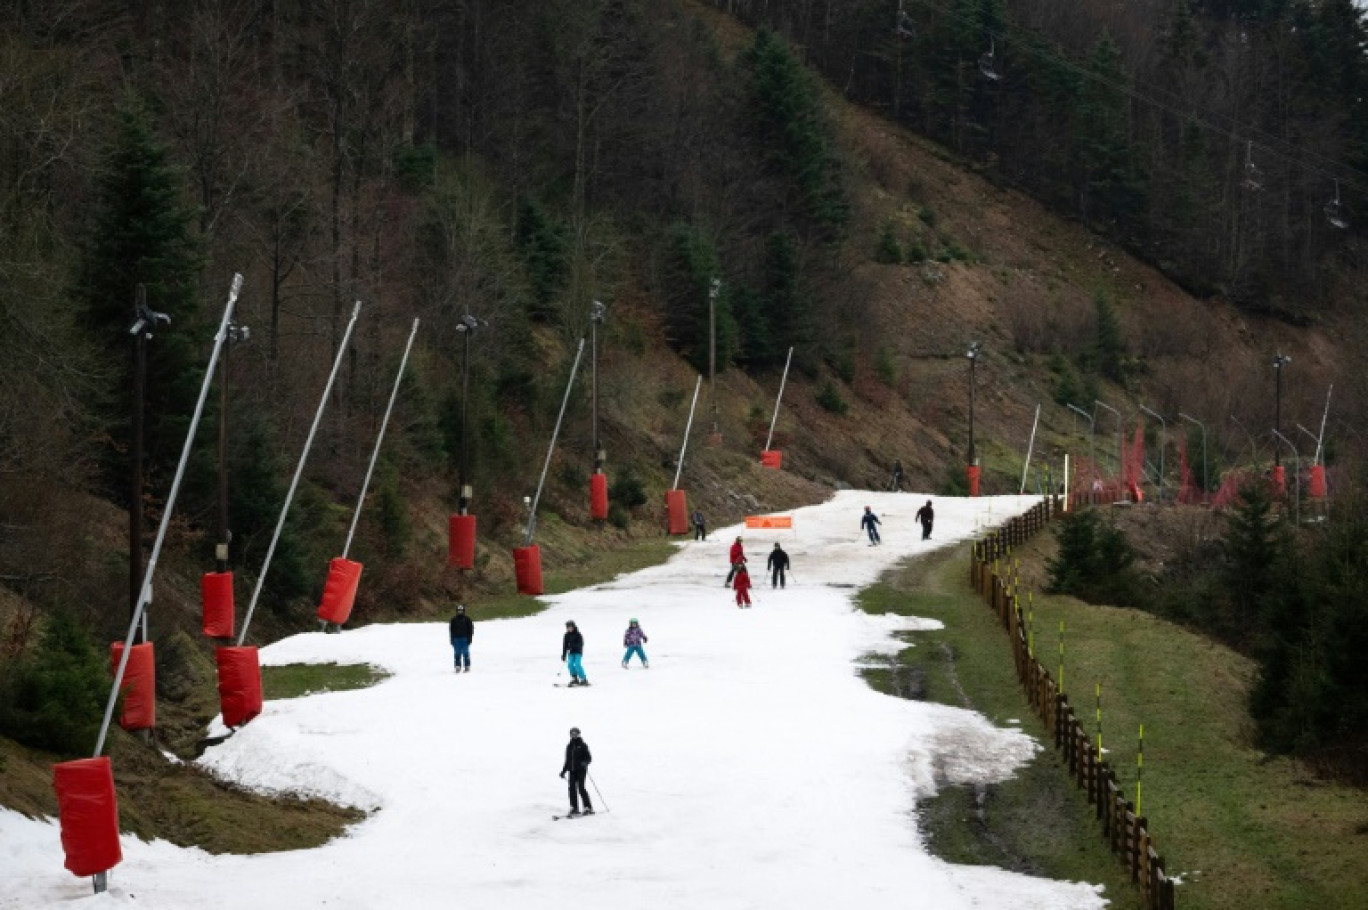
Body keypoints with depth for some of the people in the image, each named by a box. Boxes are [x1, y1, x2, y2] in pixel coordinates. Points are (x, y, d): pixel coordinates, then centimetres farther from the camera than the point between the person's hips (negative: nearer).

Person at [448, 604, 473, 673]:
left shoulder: (467, 619, 3)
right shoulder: (453, 620, 8)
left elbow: (470, 629, 4)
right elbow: (452, 630, 10)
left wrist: (469, 638, -3)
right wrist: (452, 640, 4)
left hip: (465, 639, -2)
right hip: (456, 638, 2)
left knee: (466, 653, -3)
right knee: (457, 654, 0)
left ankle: (467, 667, 1)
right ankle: (458, 667, 3)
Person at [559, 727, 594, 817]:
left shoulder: (582, 745, -1)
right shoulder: (569, 746, 14)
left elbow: (589, 758, -3)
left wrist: (585, 763, -23)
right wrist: (563, 771, 21)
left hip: (581, 770, -5)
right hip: (572, 770, 5)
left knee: (581, 788, -12)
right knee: (572, 788, -1)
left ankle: (588, 808, -6)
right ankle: (574, 808, 5)